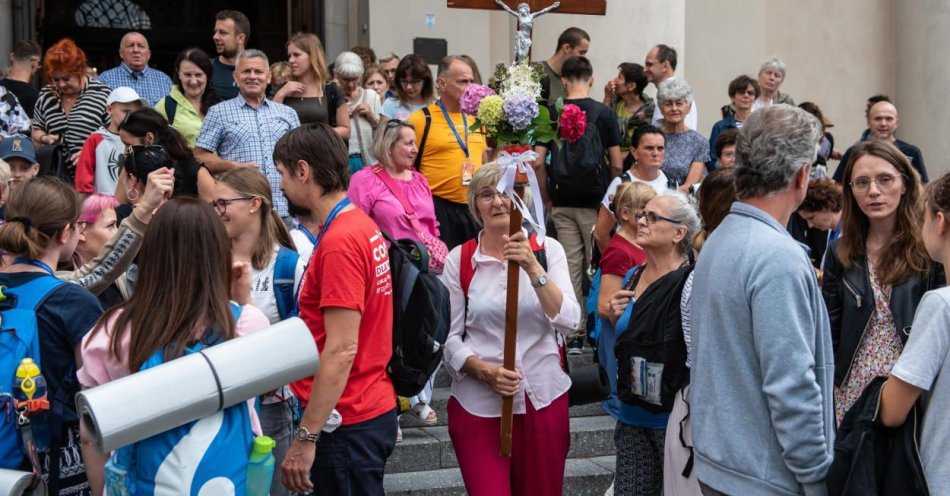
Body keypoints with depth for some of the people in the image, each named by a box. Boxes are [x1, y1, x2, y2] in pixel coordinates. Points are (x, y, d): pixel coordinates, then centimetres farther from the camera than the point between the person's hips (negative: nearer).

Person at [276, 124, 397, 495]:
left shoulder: (339, 241, -20)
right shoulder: (363, 225, 8)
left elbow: (342, 350, -23)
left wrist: (306, 437, -21)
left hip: (347, 422, -9)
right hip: (373, 408, 9)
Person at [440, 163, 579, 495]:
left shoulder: (547, 249, 2)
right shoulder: (459, 259, 0)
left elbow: (568, 323, -10)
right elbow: (449, 337, -1)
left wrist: (533, 269, -20)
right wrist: (485, 371, -17)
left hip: (543, 397, 2)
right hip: (478, 403, -1)